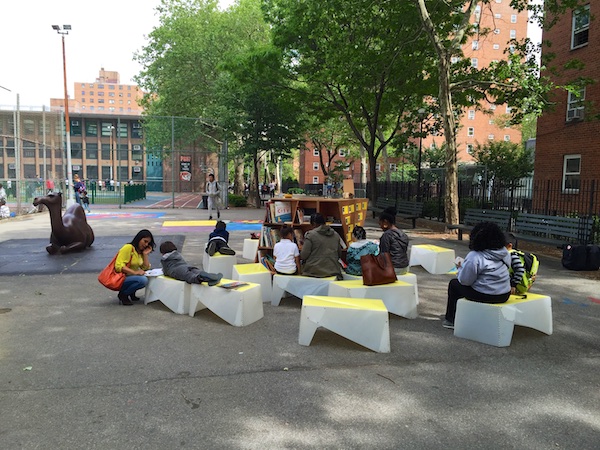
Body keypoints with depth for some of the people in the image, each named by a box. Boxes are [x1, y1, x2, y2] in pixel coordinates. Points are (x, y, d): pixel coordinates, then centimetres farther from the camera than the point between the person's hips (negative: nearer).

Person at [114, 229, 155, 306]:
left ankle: (131, 293, 5)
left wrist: (145, 254, -6)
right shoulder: (128, 248, -14)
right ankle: (123, 295, -9)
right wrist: (135, 272, -31)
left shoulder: (140, 251, 12)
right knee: (143, 280, -30)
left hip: (130, 277, 9)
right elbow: (119, 266, -24)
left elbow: (146, 268, 2)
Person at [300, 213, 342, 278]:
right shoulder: (336, 235, 9)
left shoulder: (310, 235, -6)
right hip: (332, 271, 5)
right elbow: (339, 254, 17)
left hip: (315, 272, -4)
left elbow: (303, 255, -8)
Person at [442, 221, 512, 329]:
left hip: (485, 296, -7)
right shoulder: (505, 253, 0)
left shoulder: (474, 257, -20)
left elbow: (465, 281, -14)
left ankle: (451, 320, 26)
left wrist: (460, 268, 7)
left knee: (454, 284, 16)